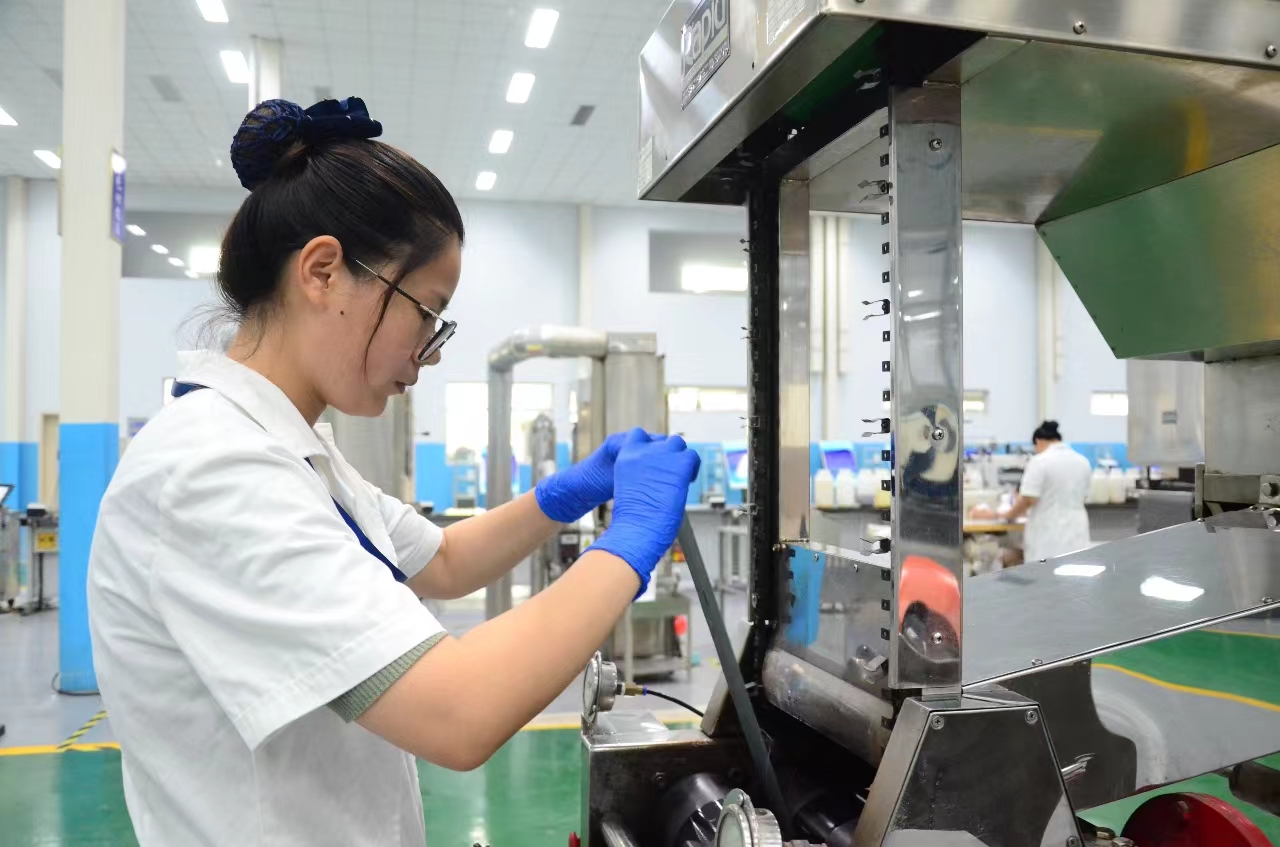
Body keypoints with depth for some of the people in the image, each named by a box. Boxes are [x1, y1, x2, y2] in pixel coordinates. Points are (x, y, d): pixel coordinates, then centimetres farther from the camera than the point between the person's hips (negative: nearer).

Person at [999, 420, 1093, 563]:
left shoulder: (1040, 461, -11)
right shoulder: (1082, 461, 10)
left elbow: (1028, 499, -15)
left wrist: (1009, 515, 1)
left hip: (1049, 535, -6)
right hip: (1076, 532, 6)